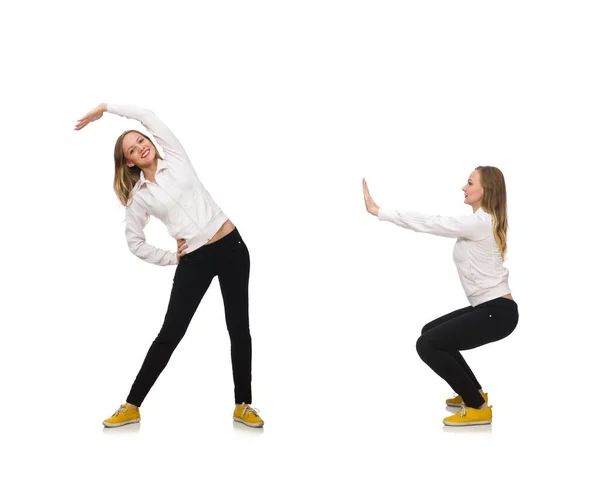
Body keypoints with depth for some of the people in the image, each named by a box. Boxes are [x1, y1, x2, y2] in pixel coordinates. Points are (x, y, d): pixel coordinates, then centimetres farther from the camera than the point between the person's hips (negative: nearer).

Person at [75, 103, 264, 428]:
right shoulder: (138, 197, 5)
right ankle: (132, 407, 11)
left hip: (230, 246, 0)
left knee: (239, 327, 2)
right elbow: (135, 242, 10)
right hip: (193, 261, 0)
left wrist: (105, 108, 10)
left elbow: (146, 115, 2)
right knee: (170, 333, 0)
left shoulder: (176, 159, 4)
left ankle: (243, 406, 13)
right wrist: (171, 258, 3)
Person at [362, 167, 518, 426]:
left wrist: (378, 210, -16)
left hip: (497, 311, -11)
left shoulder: (478, 223, -18)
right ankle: (473, 393, 30)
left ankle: (478, 407, -5)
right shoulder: (486, 221, 13)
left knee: (427, 345, -13)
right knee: (431, 332, 23)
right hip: (491, 307, 11)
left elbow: (426, 223, -18)